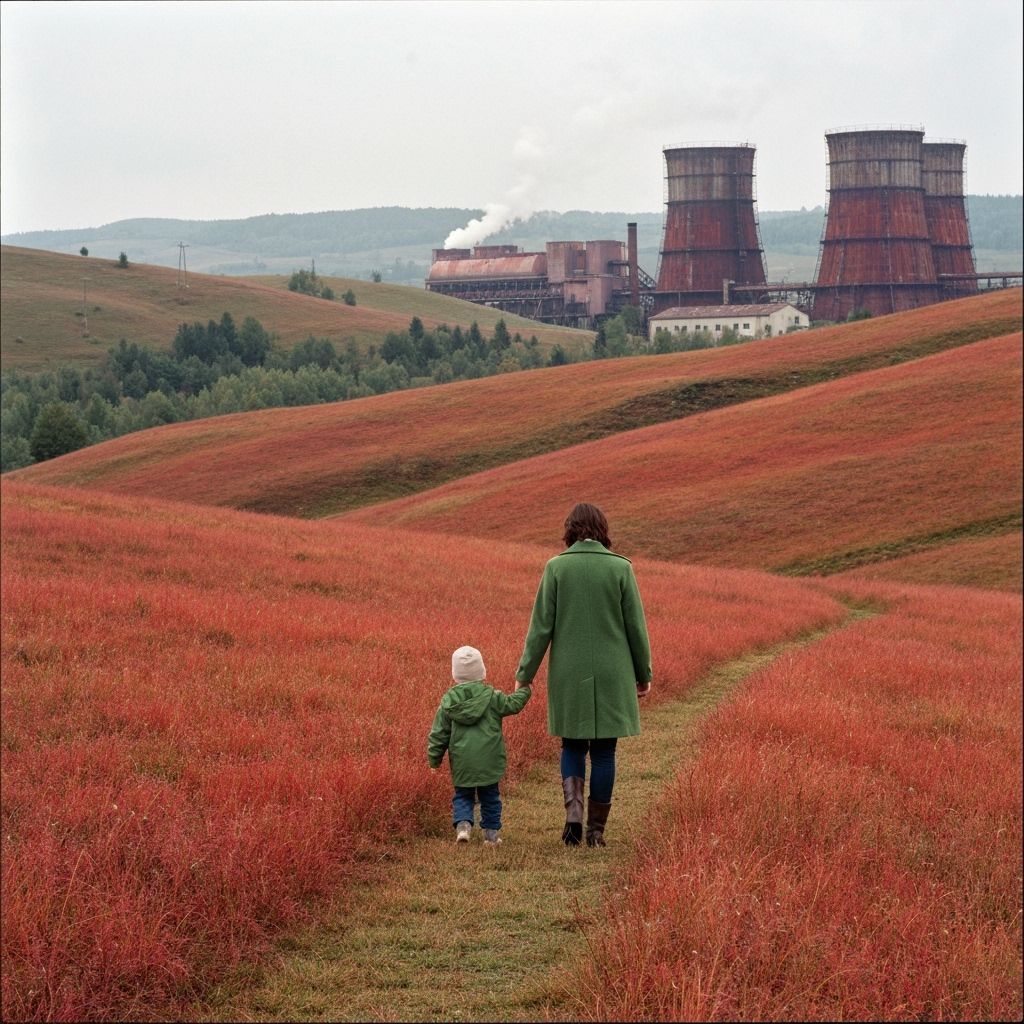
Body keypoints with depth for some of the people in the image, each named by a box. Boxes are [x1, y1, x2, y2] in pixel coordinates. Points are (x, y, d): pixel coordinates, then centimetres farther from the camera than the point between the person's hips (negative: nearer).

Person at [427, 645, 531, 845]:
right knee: (490, 797, 13)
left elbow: (439, 733, 2)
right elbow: (513, 704, 4)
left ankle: (463, 823, -10)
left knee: (462, 796, 13)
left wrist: (434, 759, 11)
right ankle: (491, 832, 14)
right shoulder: (492, 697, -6)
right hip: (488, 759, -1)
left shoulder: (449, 701, 0)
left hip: (461, 762, 1)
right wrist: (524, 690, 24)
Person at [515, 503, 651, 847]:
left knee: (573, 746, 15)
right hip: (612, 675, 0)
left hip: (569, 675, 0)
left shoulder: (556, 567, -5)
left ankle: (573, 810, -7)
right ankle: (596, 829, 10)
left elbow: (541, 625, -4)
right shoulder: (620, 568, -5)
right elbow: (635, 625, -2)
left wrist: (525, 675, 2)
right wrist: (644, 674, 9)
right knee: (603, 750, 9)